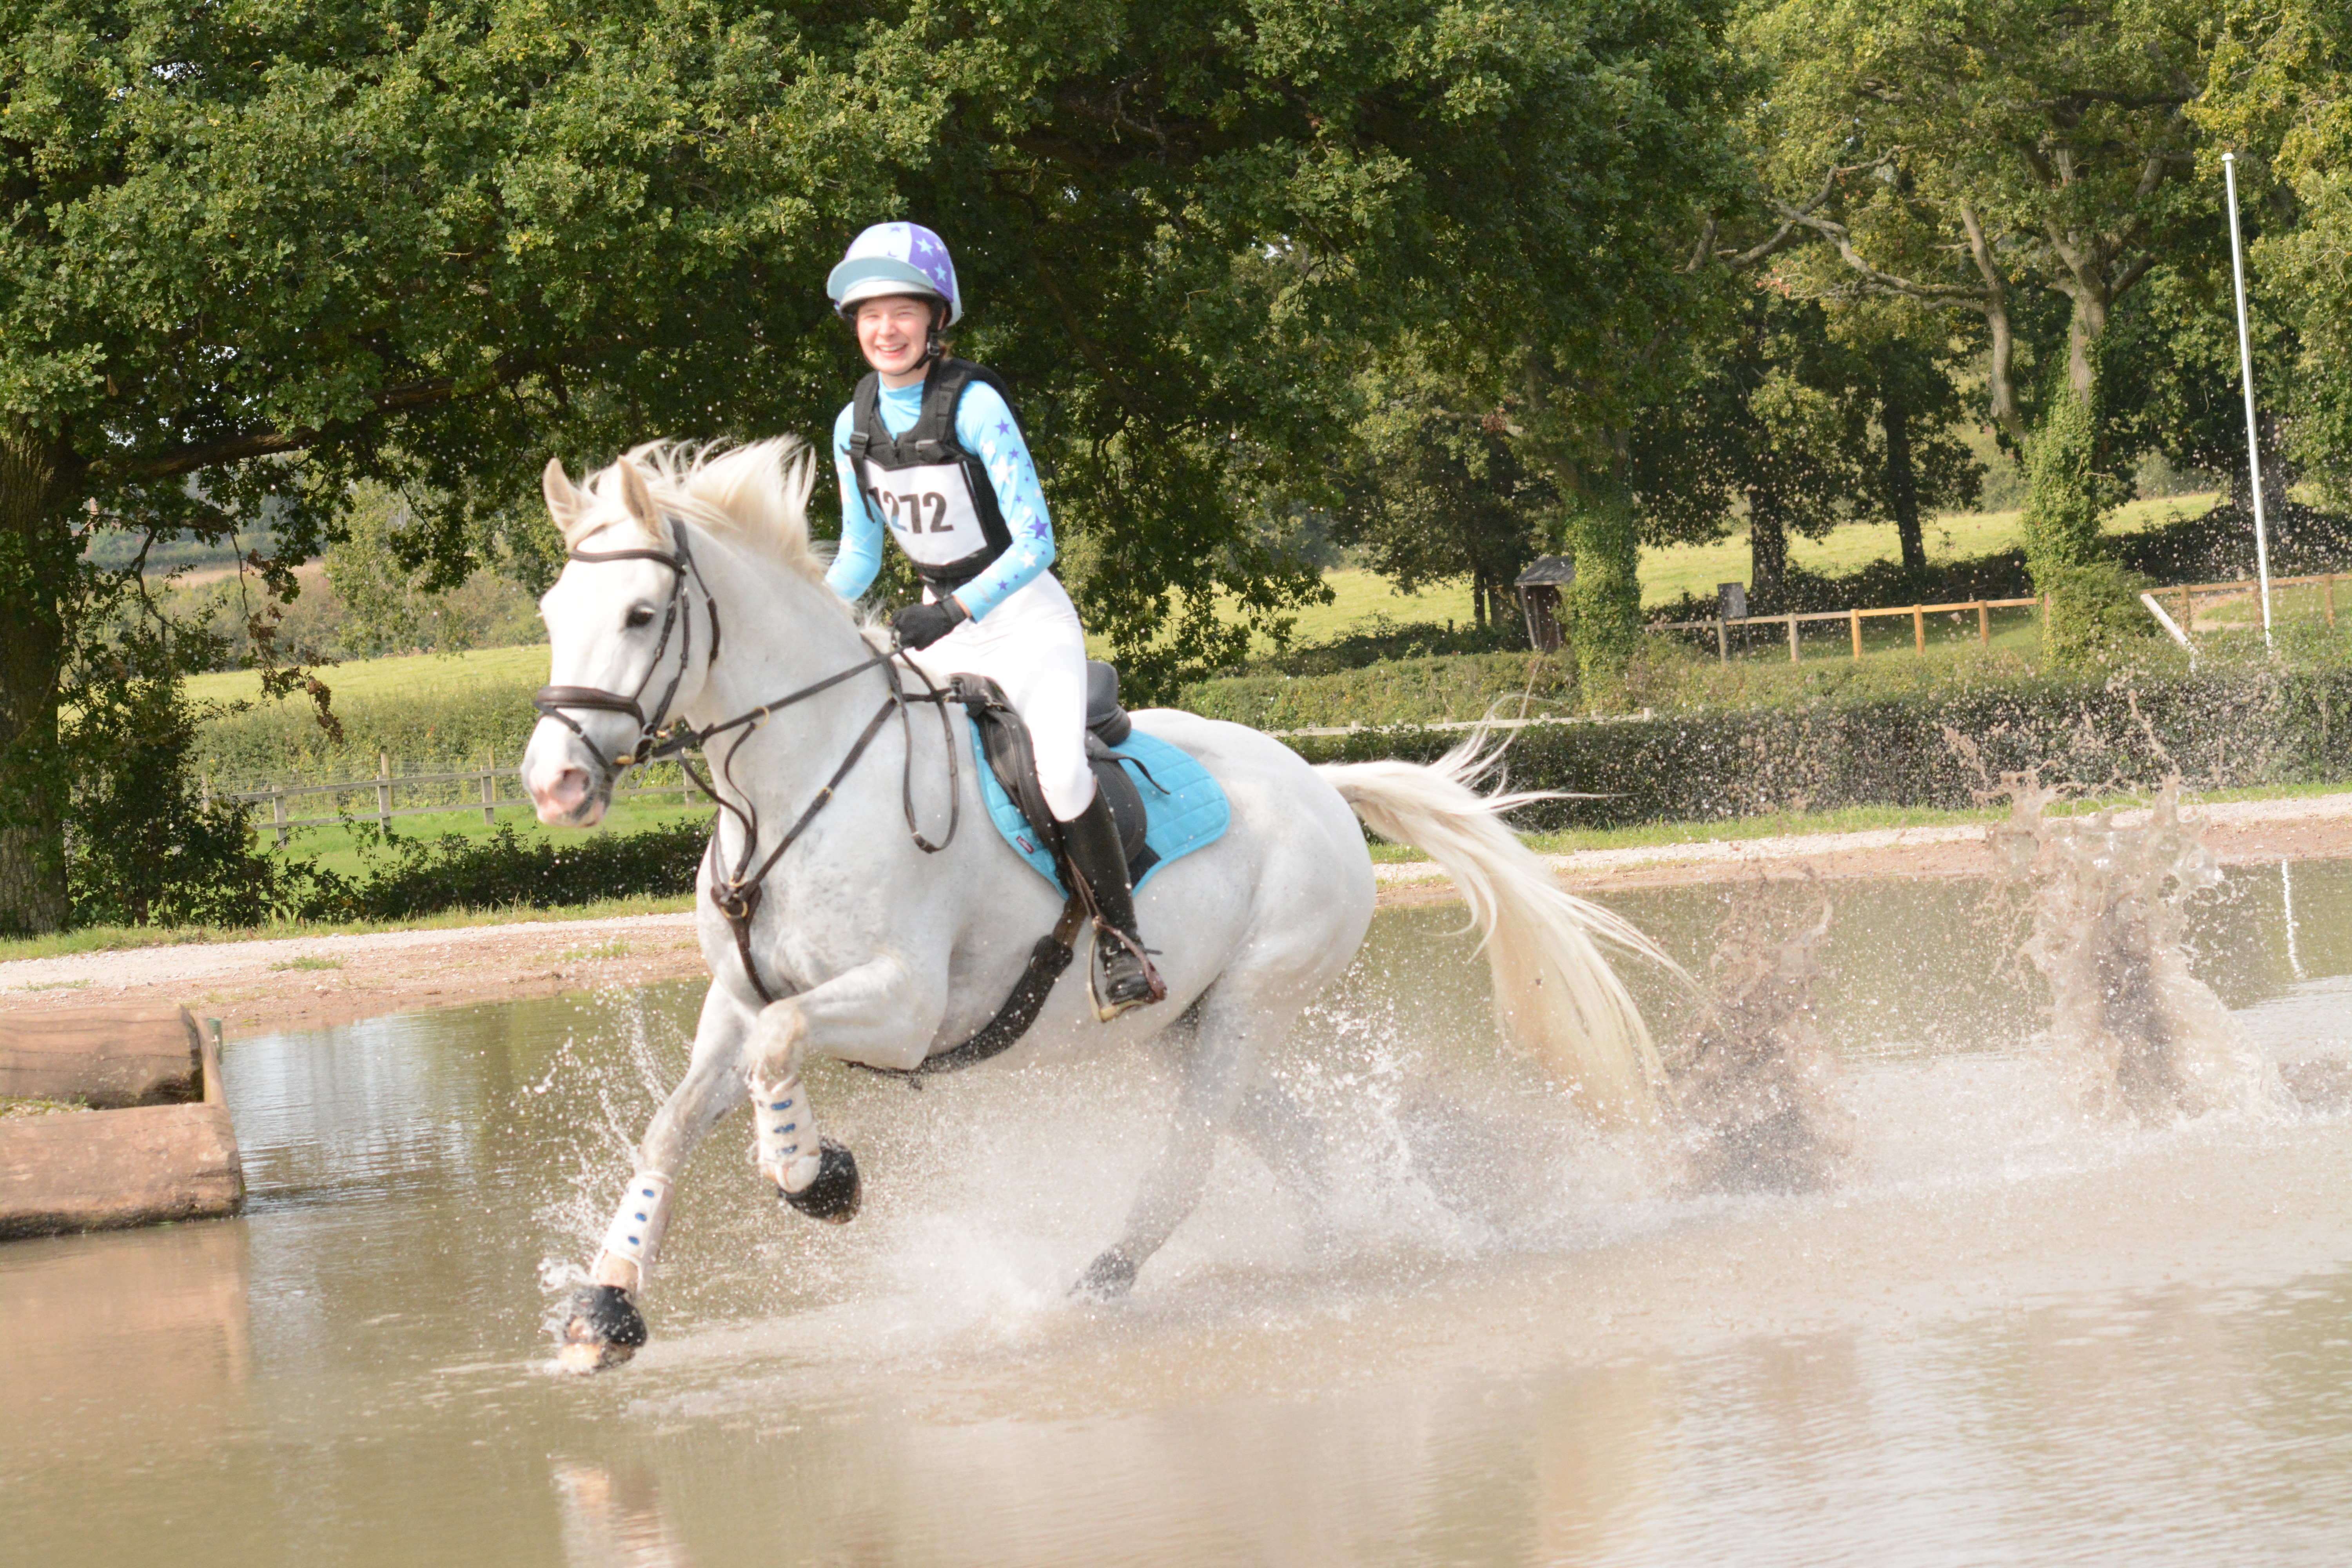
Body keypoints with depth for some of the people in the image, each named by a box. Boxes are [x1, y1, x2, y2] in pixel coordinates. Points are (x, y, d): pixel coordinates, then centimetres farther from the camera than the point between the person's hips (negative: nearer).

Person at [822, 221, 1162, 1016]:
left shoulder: (974, 406, -18)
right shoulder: (855, 426, 1)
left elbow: (1035, 542, -22)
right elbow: (859, 555, 12)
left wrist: (958, 609, -34)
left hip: (1025, 619, -7)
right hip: (940, 630, 7)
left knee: (1059, 771, -29)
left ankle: (1121, 938, -15)